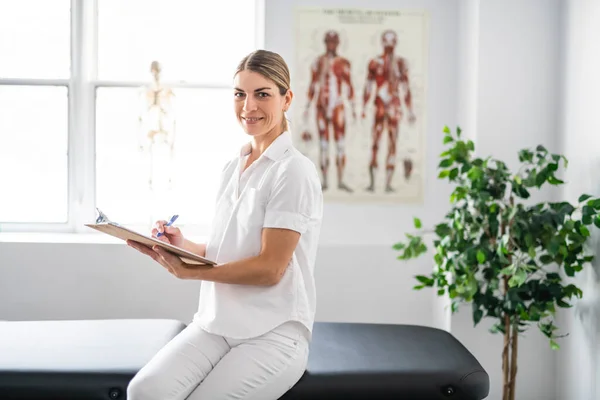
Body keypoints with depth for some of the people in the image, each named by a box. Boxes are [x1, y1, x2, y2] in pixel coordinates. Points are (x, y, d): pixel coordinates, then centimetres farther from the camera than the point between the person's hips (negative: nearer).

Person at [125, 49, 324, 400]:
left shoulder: (294, 171, -9)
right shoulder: (233, 168, 14)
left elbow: (270, 267, -14)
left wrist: (188, 272, -15)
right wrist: (184, 246, -1)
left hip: (273, 334, -5)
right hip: (215, 325, 5)